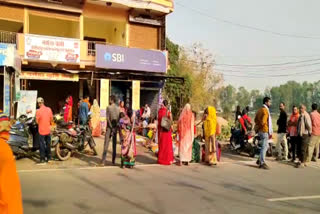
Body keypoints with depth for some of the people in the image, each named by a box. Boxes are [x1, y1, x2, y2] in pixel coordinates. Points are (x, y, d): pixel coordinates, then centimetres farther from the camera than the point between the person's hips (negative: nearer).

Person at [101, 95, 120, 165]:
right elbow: (119, 119, 3)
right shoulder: (118, 108, 4)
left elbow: (108, 118, -14)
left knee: (106, 144, -3)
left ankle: (103, 161, -6)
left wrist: (111, 127, -11)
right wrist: (116, 126, 7)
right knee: (114, 144, 11)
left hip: (109, 127, -4)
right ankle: (113, 160, 16)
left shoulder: (109, 107, -8)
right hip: (116, 127, 4)